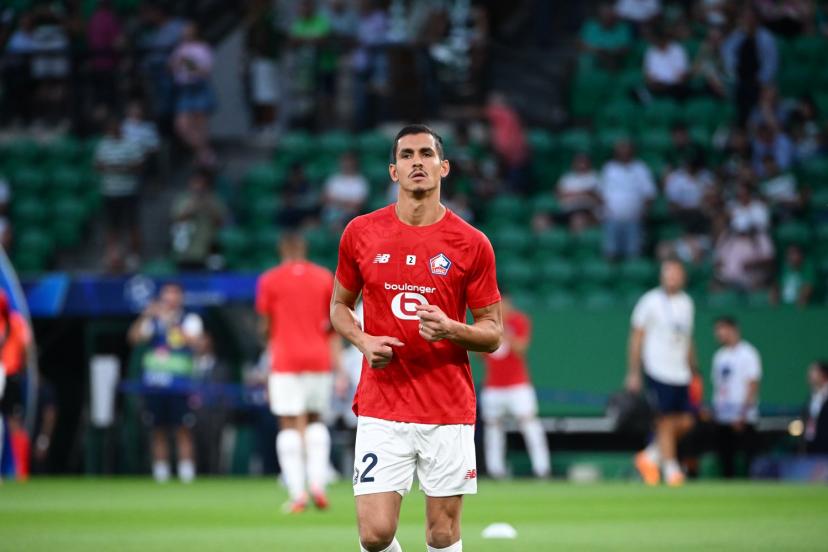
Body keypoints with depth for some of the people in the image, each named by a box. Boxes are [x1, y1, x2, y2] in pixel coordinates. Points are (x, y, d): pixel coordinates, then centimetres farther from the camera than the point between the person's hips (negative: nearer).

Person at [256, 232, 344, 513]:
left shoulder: (270, 281, 0)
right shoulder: (325, 278, 7)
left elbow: (267, 325, 4)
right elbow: (334, 327, 6)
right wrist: (338, 367, 8)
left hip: (285, 361, -2)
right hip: (319, 359, 2)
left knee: (289, 425, -1)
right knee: (315, 420, 16)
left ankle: (297, 493, -10)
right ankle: (317, 482, -1)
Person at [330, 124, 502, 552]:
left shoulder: (471, 244, -1)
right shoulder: (360, 233, 3)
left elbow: (493, 335, 4)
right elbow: (339, 305, 17)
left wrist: (452, 330, -17)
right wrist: (363, 341, -4)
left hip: (449, 412, 0)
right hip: (381, 409, 0)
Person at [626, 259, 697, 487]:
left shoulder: (686, 303, 13)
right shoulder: (650, 301, -5)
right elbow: (637, 337, -3)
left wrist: (693, 370, 18)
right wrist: (634, 372, -8)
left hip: (681, 374, 6)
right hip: (658, 372, -6)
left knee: (685, 423, 1)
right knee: (666, 423, -8)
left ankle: (650, 456, 18)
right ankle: (671, 470, 0)